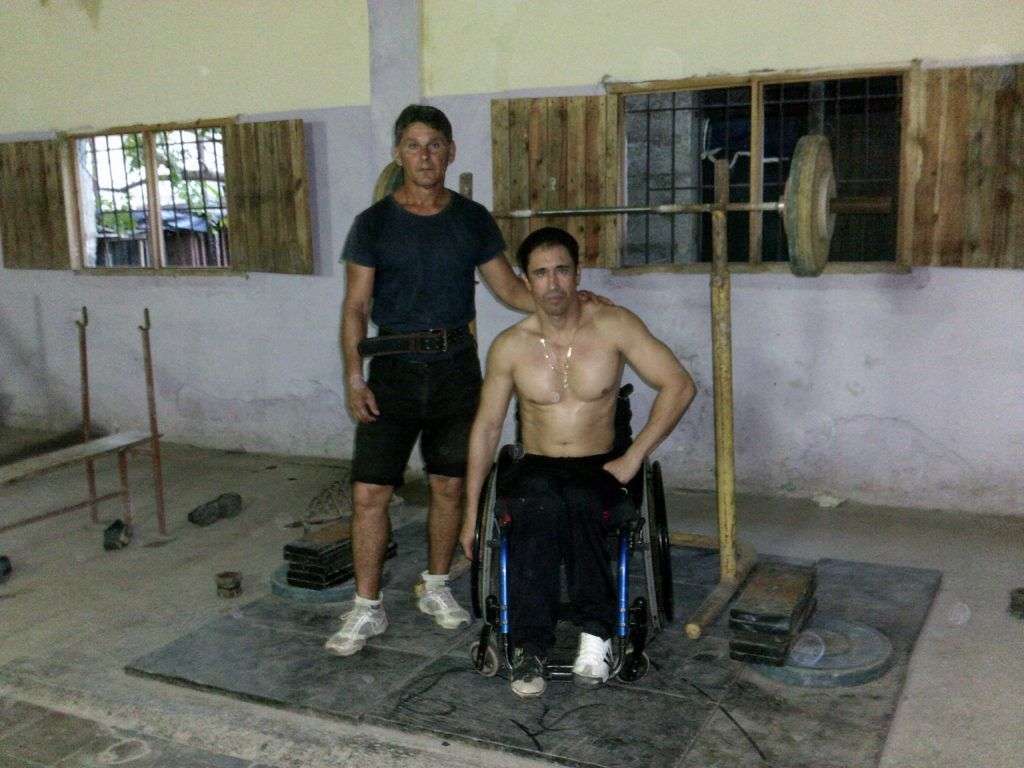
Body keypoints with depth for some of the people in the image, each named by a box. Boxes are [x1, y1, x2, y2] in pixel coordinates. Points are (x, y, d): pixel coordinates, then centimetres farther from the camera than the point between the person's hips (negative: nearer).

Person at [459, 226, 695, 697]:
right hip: (535, 469, 1)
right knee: (539, 502, -37)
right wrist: (471, 511, 5)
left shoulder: (614, 326, -4)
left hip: (599, 469, -1)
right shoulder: (509, 347, 1)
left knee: (577, 501, -38)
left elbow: (679, 386, -5)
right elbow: (486, 426, 8)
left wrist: (633, 458, -12)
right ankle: (529, 646, -29)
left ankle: (595, 632, -22)